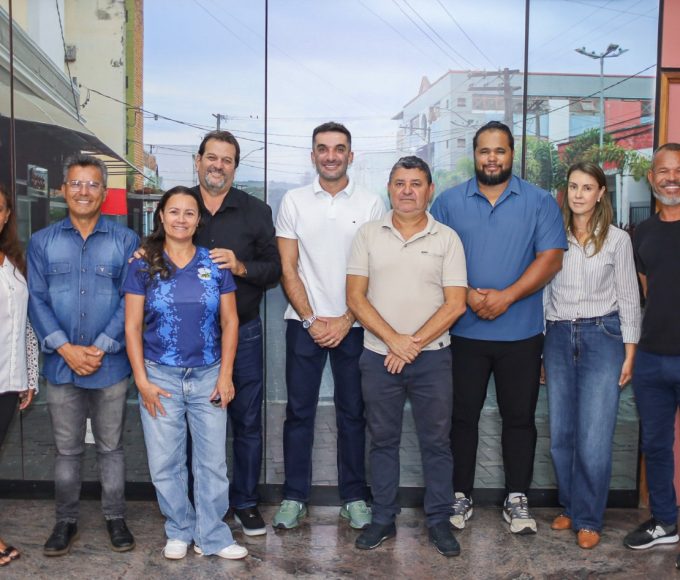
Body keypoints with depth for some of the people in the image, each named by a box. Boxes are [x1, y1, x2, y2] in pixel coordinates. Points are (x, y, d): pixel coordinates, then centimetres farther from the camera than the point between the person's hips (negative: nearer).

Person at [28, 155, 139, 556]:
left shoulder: (126, 240, 0)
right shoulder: (42, 242, 5)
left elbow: (130, 301, -4)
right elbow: (37, 300, -1)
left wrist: (100, 348, -13)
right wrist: (66, 348, -13)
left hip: (111, 365, -1)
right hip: (61, 365, 1)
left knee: (111, 446, 11)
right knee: (67, 449, 12)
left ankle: (116, 518, 25)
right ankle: (66, 521, 26)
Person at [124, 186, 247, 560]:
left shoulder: (215, 265, 2)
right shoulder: (143, 266, 0)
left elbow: (229, 322, 3)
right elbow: (132, 326, -1)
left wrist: (225, 375, -3)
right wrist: (142, 381, -7)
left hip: (208, 376, 1)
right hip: (160, 377, 0)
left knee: (212, 461, 5)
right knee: (165, 462, 8)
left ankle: (212, 536, 19)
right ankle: (179, 532, 26)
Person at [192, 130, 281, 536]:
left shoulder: (256, 211, 5)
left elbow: (275, 268, 1)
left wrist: (241, 267, -17)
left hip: (243, 331, 0)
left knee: (247, 420, 7)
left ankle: (245, 501, 23)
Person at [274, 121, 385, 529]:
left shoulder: (371, 204, 2)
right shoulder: (294, 201, 4)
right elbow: (288, 269, 2)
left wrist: (346, 321, -9)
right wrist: (311, 319, -7)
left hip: (352, 325, 0)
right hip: (304, 323, 1)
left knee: (353, 413, 7)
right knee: (299, 411, 5)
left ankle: (354, 497, 20)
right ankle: (295, 497, 17)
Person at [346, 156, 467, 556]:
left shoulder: (447, 239, 0)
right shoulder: (369, 234, 3)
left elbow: (455, 303, -5)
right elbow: (355, 296, -2)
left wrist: (413, 344, -11)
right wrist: (393, 340, -12)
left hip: (432, 357, -1)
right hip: (378, 356, 1)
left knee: (436, 441, 7)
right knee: (383, 441, 11)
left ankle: (440, 520, 21)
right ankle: (384, 519, 24)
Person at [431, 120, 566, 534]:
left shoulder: (540, 202, 3)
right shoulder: (449, 202, 5)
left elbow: (550, 258, -6)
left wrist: (506, 296, -16)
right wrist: (468, 296, -15)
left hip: (521, 332, 0)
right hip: (464, 331, 0)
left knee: (520, 417, 8)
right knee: (463, 415, 7)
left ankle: (517, 500, 22)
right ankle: (461, 497, 21)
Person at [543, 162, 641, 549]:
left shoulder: (618, 240, 1)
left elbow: (629, 299, 3)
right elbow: (543, 292, 8)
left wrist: (629, 355, -2)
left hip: (602, 336, -2)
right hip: (558, 336, 3)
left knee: (594, 437, -4)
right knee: (561, 433, 8)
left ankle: (589, 519, 12)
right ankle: (570, 506, 26)